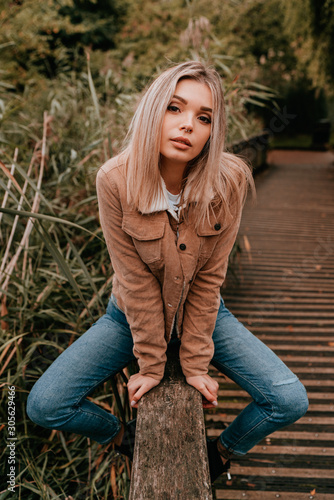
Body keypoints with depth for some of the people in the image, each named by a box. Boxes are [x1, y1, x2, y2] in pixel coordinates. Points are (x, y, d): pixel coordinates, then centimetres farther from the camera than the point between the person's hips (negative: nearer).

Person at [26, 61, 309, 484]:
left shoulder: (230, 180, -21)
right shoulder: (115, 180, -24)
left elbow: (209, 277, -15)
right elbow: (135, 281, -19)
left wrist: (195, 364, -11)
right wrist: (151, 365, -11)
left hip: (203, 312, 1)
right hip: (131, 316, 0)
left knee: (291, 402, -11)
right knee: (43, 407, -10)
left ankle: (222, 448, 23)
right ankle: (123, 436, 23)